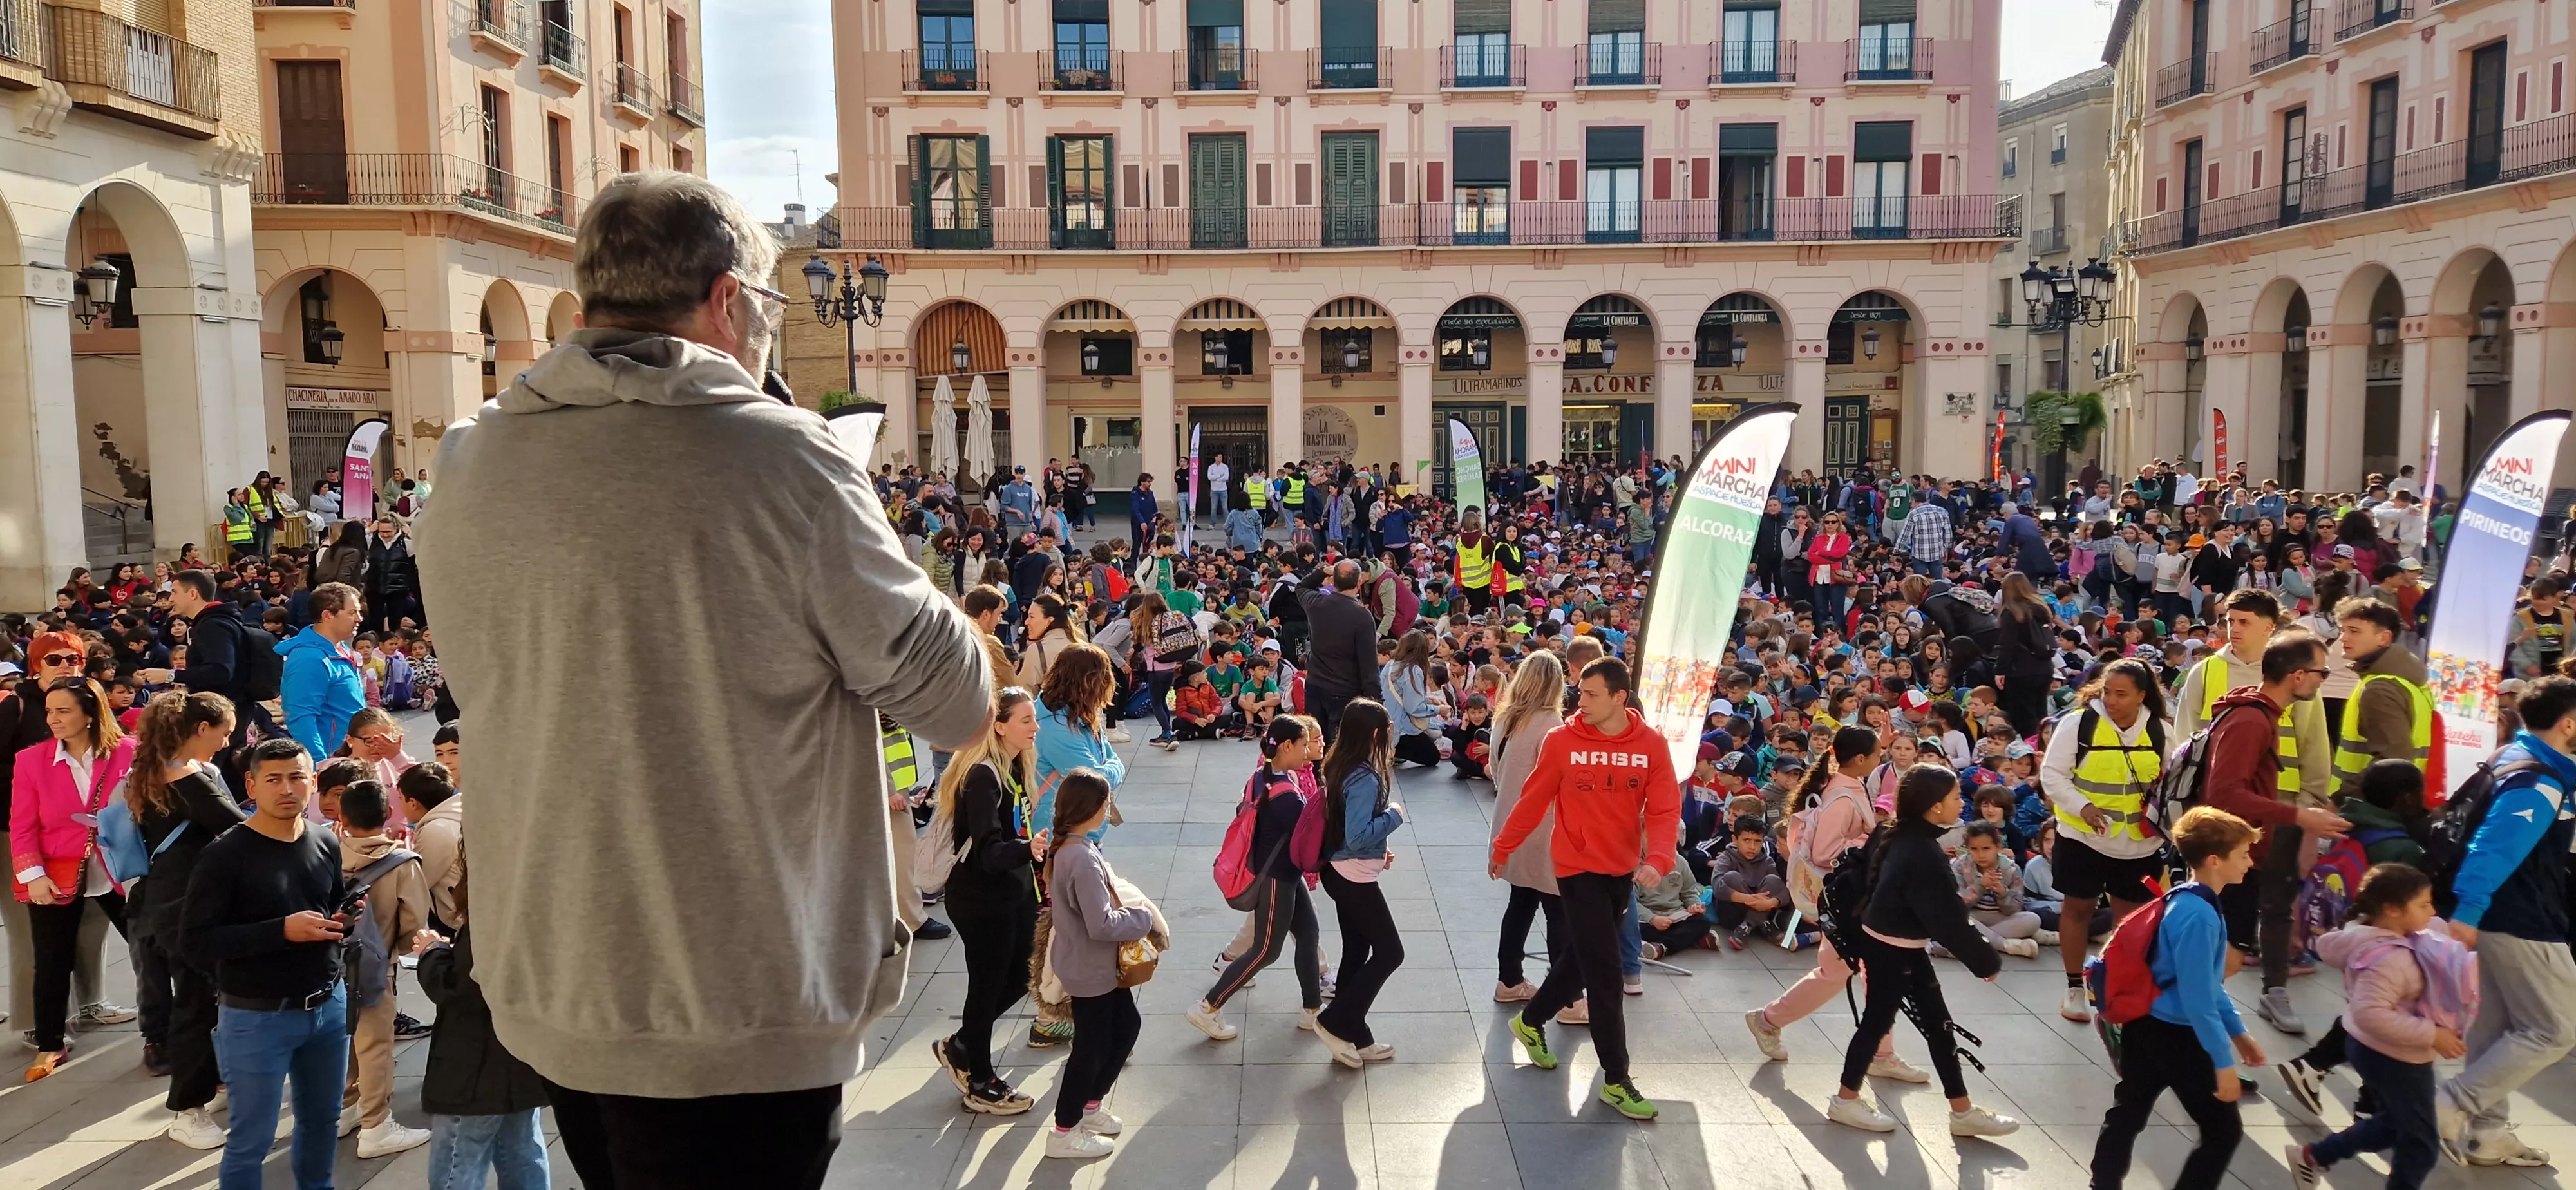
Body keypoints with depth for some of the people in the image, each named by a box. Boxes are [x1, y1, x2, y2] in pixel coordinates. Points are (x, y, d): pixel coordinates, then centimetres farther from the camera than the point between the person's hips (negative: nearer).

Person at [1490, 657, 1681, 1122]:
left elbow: (1665, 809, -10)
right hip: (1579, 868, -4)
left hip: (1623, 871, 4)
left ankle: (1531, 1022, 44)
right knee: (1606, 974, -4)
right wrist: (1501, 849, 6)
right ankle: (1616, 1081, 7)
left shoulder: (1652, 745, -7)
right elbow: (1533, 801, -2)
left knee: (1583, 961, 19)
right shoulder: (1561, 741, -12)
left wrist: (1658, 859, -27)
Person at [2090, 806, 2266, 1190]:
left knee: (2128, 1112, 18)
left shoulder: (2186, 901, 5)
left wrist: (2238, 1032, 20)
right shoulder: (2198, 916, -24)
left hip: (2148, 1025, 9)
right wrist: (2223, 1061, -20)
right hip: (2177, 1034, -9)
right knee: (2224, 1129, 4)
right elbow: (2197, 999, -24)